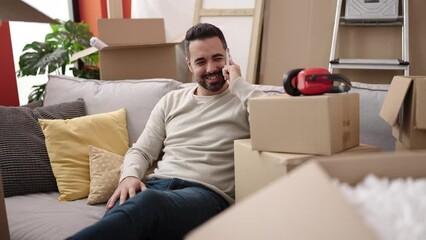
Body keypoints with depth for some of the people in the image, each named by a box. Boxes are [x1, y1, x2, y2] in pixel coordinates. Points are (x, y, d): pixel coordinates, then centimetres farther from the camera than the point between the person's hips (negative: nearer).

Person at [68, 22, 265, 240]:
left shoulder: (243, 100, 8)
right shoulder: (172, 100, 21)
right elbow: (141, 151, 19)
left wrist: (238, 83, -6)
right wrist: (129, 176, -4)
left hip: (207, 194, -4)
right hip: (158, 184, 4)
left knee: (147, 203, -40)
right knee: (116, 216, -35)